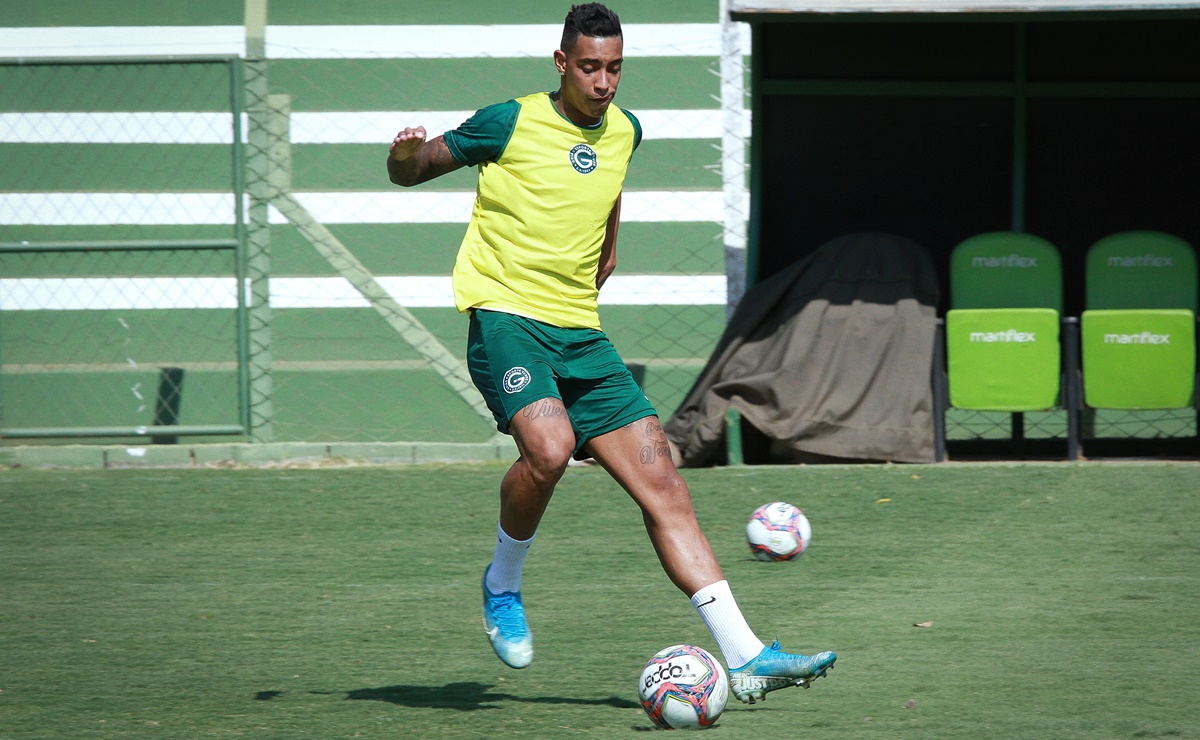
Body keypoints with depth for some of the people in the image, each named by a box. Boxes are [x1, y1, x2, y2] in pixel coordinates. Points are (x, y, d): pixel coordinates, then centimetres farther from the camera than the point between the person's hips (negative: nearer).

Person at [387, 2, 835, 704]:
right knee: (549, 446, -33)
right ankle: (503, 586, -4)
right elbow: (411, 172, 4)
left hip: (581, 332, 5)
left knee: (661, 480, -4)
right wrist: (406, 153, -17)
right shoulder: (509, 123, -5)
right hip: (506, 316, -5)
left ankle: (745, 658, -7)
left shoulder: (624, 131, 11)